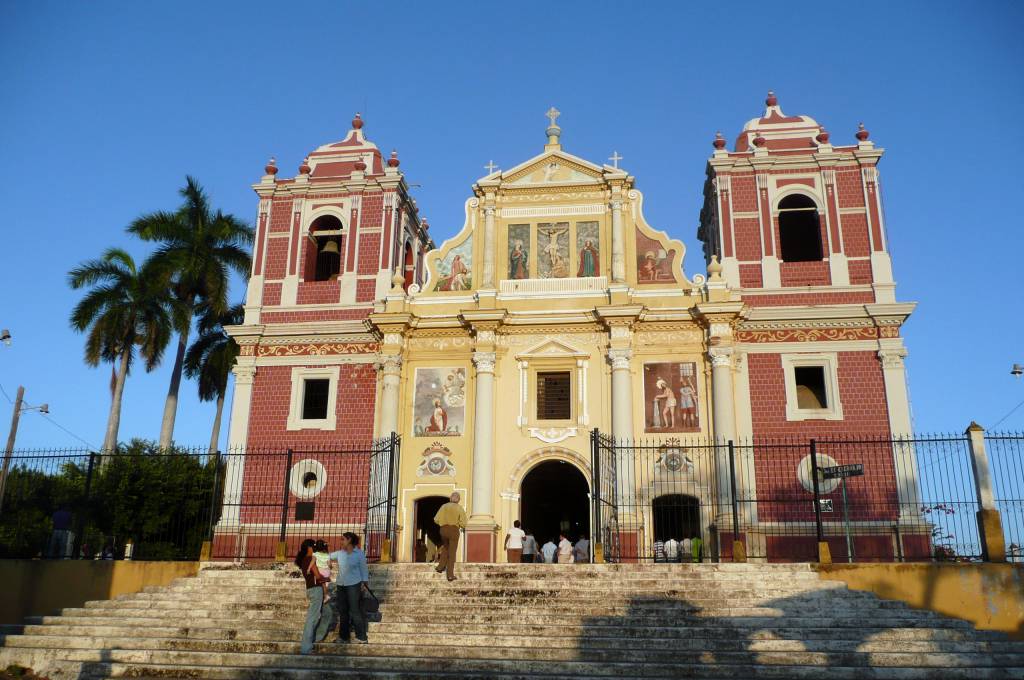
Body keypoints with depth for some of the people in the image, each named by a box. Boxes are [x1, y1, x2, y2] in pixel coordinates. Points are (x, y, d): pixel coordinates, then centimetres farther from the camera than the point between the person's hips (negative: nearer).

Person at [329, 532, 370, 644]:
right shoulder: (339, 553, 8)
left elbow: (363, 569, -1)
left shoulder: (359, 554, -3)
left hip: (354, 585, -5)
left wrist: (365, 583, -8)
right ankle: (344, 636, 21)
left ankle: (362, 637, -1)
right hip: (341, 585, 6)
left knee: (355, 610, -7)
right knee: (342, 611, 10)